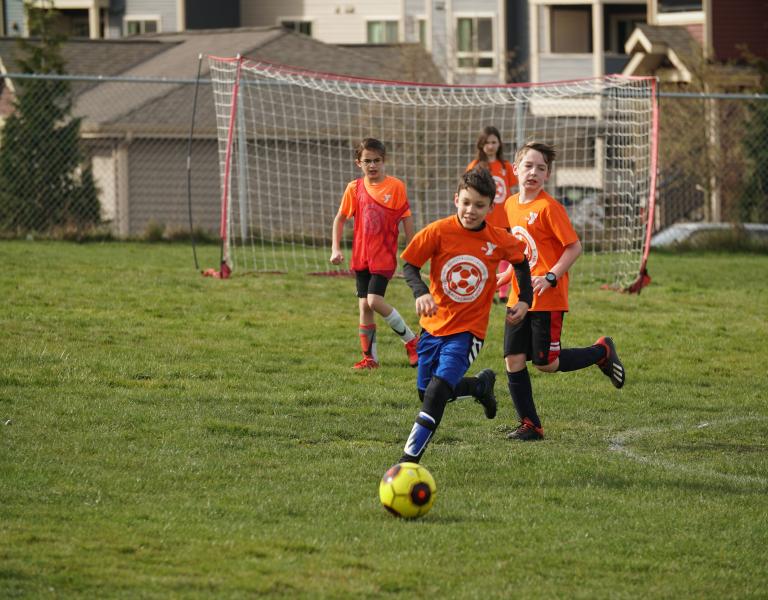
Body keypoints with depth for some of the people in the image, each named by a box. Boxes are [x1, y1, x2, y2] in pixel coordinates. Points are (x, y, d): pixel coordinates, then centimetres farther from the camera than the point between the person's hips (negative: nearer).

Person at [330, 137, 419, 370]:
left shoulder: (396, 186, -7)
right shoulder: (354, 188, 3)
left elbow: (407, 219, -2)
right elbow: (340, 219, 11)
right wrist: (336, 248, 1)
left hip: (385, 255, -4)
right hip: (361, 255, 4)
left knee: (374, 300, -17)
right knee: (364, 305, 5)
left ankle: (410, 339, 0)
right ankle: (370, 357, 13)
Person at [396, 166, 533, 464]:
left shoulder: (500, 241, -7)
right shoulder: (438, 232, -12)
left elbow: (521, 262, 14)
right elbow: (409, 266, -6)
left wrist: (525, 300, 6)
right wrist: (420, 292, -24)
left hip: (468, 330, -3)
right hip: (434, 325, 3)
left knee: (437, 392, -19)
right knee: (426, 392, 13)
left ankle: (410, 458, -16)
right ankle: (481, 384, 40)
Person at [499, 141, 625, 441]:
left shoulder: (549, 207, -13)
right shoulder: (511, 205, 9)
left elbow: (574, 247, -14)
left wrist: (551, 277, -21)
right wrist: (506, 275, 14)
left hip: (548, 300, -7)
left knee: (546, 363, -3)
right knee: (513, 360, 0)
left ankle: (602, 351, 19)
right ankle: (529, 425, 10)